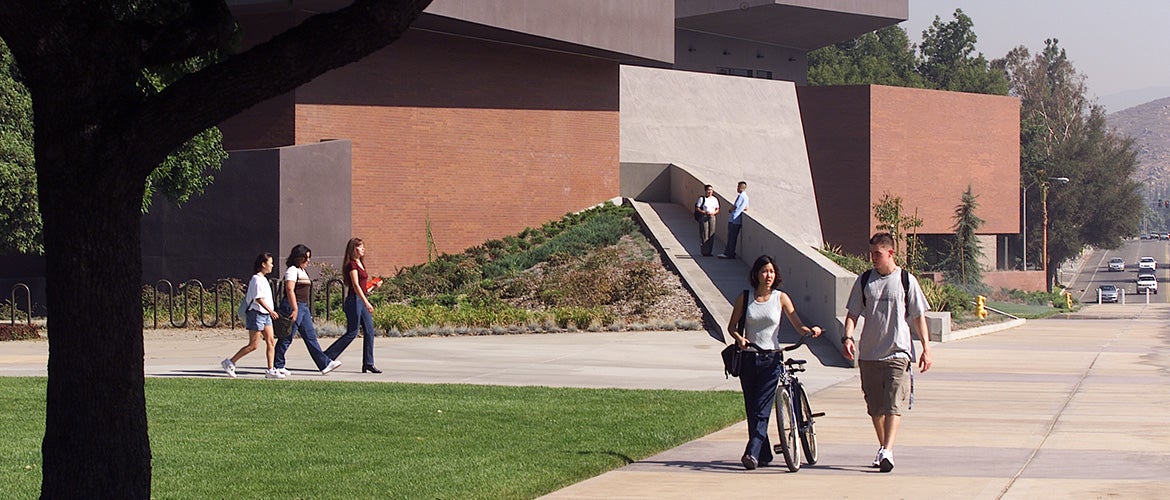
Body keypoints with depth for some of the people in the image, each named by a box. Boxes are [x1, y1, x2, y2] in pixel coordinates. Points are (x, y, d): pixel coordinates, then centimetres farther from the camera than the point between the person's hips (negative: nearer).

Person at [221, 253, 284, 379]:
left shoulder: (263, 279, 16)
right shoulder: (257, 279, -14)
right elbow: (258, 298, -23)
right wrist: (271, 311, -28)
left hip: (265, 315, 10)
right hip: (257, 314, -10)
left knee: (271, 342, 2)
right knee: (253, 345, -6)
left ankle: (270, 370, 2)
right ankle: (230, 362, 4)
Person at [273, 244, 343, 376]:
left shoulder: (302, 271, 19)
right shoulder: (292, 270, -12)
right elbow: (290, 290, -21)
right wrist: (294, 309, -26)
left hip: (303, 307, 10)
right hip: (293, 307, -10)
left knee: (311, 336, 6)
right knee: (286, 338, -3)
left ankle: (325, 364, 2)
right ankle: (277, 366, 5)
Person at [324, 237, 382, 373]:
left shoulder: (360, 264, 16)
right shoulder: (352, 265, -13)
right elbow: (355, 285, -22)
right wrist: (366, 302, -28)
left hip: (362, 300, 9)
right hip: (354, 300, -9)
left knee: (369, 331, 4)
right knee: (352, 332, -6)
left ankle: (368, 363, 6)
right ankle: (326, 358, 2)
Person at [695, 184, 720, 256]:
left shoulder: (715, 199, 11)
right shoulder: (702, 199, -2)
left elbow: (717, 210, 13)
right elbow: (697, 208, -5)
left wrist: (713, 213, -8)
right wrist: (704, 212, -18)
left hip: (712, 217, 4)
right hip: (703, 218, -4)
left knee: (711, 235, 2)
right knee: (704, 235, -6)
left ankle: (709, 251, 8)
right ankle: (704, 252, -4)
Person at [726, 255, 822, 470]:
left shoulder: (781, 298, 2)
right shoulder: (745, 298, 4)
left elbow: (798, 326, 1)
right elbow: (732, 326, 8)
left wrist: (811, 331, -20)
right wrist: (739, 338, -14)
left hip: (771, 359, -2)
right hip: (749, 358, 2)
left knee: (761, 409, -12)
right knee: (751, 409, 6)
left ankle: (752, 453, -18)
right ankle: (764, 455, 17)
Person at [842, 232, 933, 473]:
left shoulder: (906, 280, 1)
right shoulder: (864, 281, 7)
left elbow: (919, 316, 5)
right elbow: (853, 313, 10)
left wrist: (926, 348, 0)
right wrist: (848, 337, -8)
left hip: (898, 352, -3)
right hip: (869, 352, 3)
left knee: (894, 404, -14)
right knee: (875, 406, 10)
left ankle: (887, 451, -24)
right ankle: (883, 448, 25)